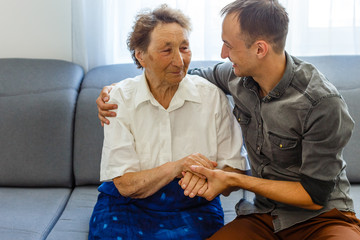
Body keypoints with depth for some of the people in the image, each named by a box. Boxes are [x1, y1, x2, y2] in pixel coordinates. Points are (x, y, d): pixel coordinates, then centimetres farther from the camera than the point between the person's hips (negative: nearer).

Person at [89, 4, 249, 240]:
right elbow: (125, 185, -8)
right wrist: (176, 167, -24)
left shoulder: (212, 95, -2)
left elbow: (235, 169, 0)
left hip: (192, 208, 1)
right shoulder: (121, 98, -4)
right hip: (129, 205, 0)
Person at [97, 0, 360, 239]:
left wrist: (234, 180, -17)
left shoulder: (323, 103, -21)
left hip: (323, 216, -2)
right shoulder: (238, 76, -4)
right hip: (264, 216, 3)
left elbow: (315, 195, -16)